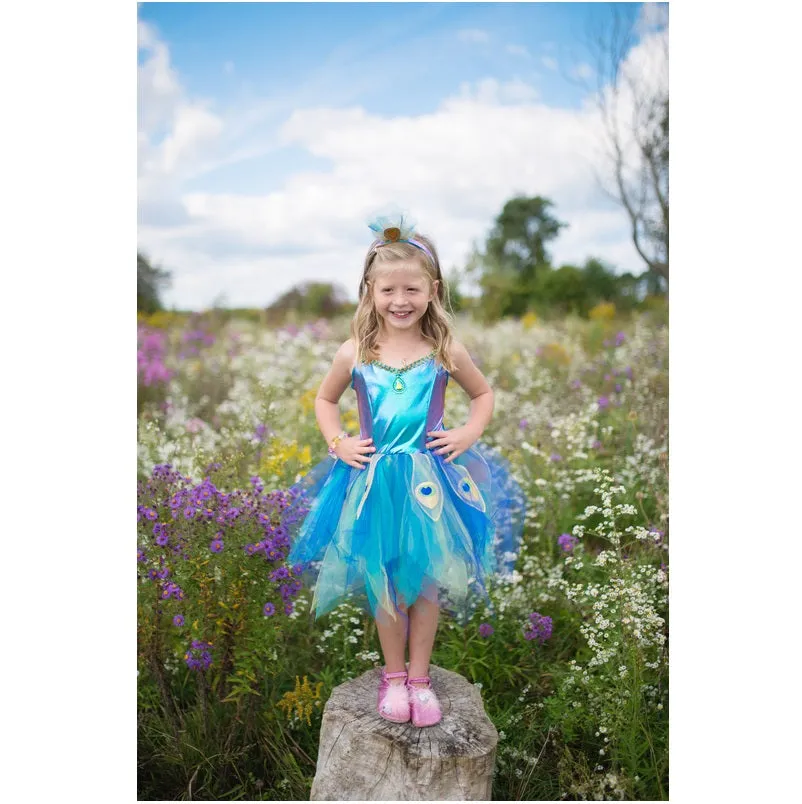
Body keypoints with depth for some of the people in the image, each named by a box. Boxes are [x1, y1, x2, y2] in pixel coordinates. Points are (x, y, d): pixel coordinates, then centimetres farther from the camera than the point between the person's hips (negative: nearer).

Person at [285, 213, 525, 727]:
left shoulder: (445, 351, -4)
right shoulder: (354, 353, -4)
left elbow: (484, 394, 13)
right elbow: (325, 401, 14)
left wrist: (470, 434, -3)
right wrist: (338, 442, 0)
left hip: (432, 480, 0)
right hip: (374, 481, 0)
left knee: (427, 580, 9)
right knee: (385, 584, 9)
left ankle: (419, 677, 27)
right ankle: (393, 675, 29)